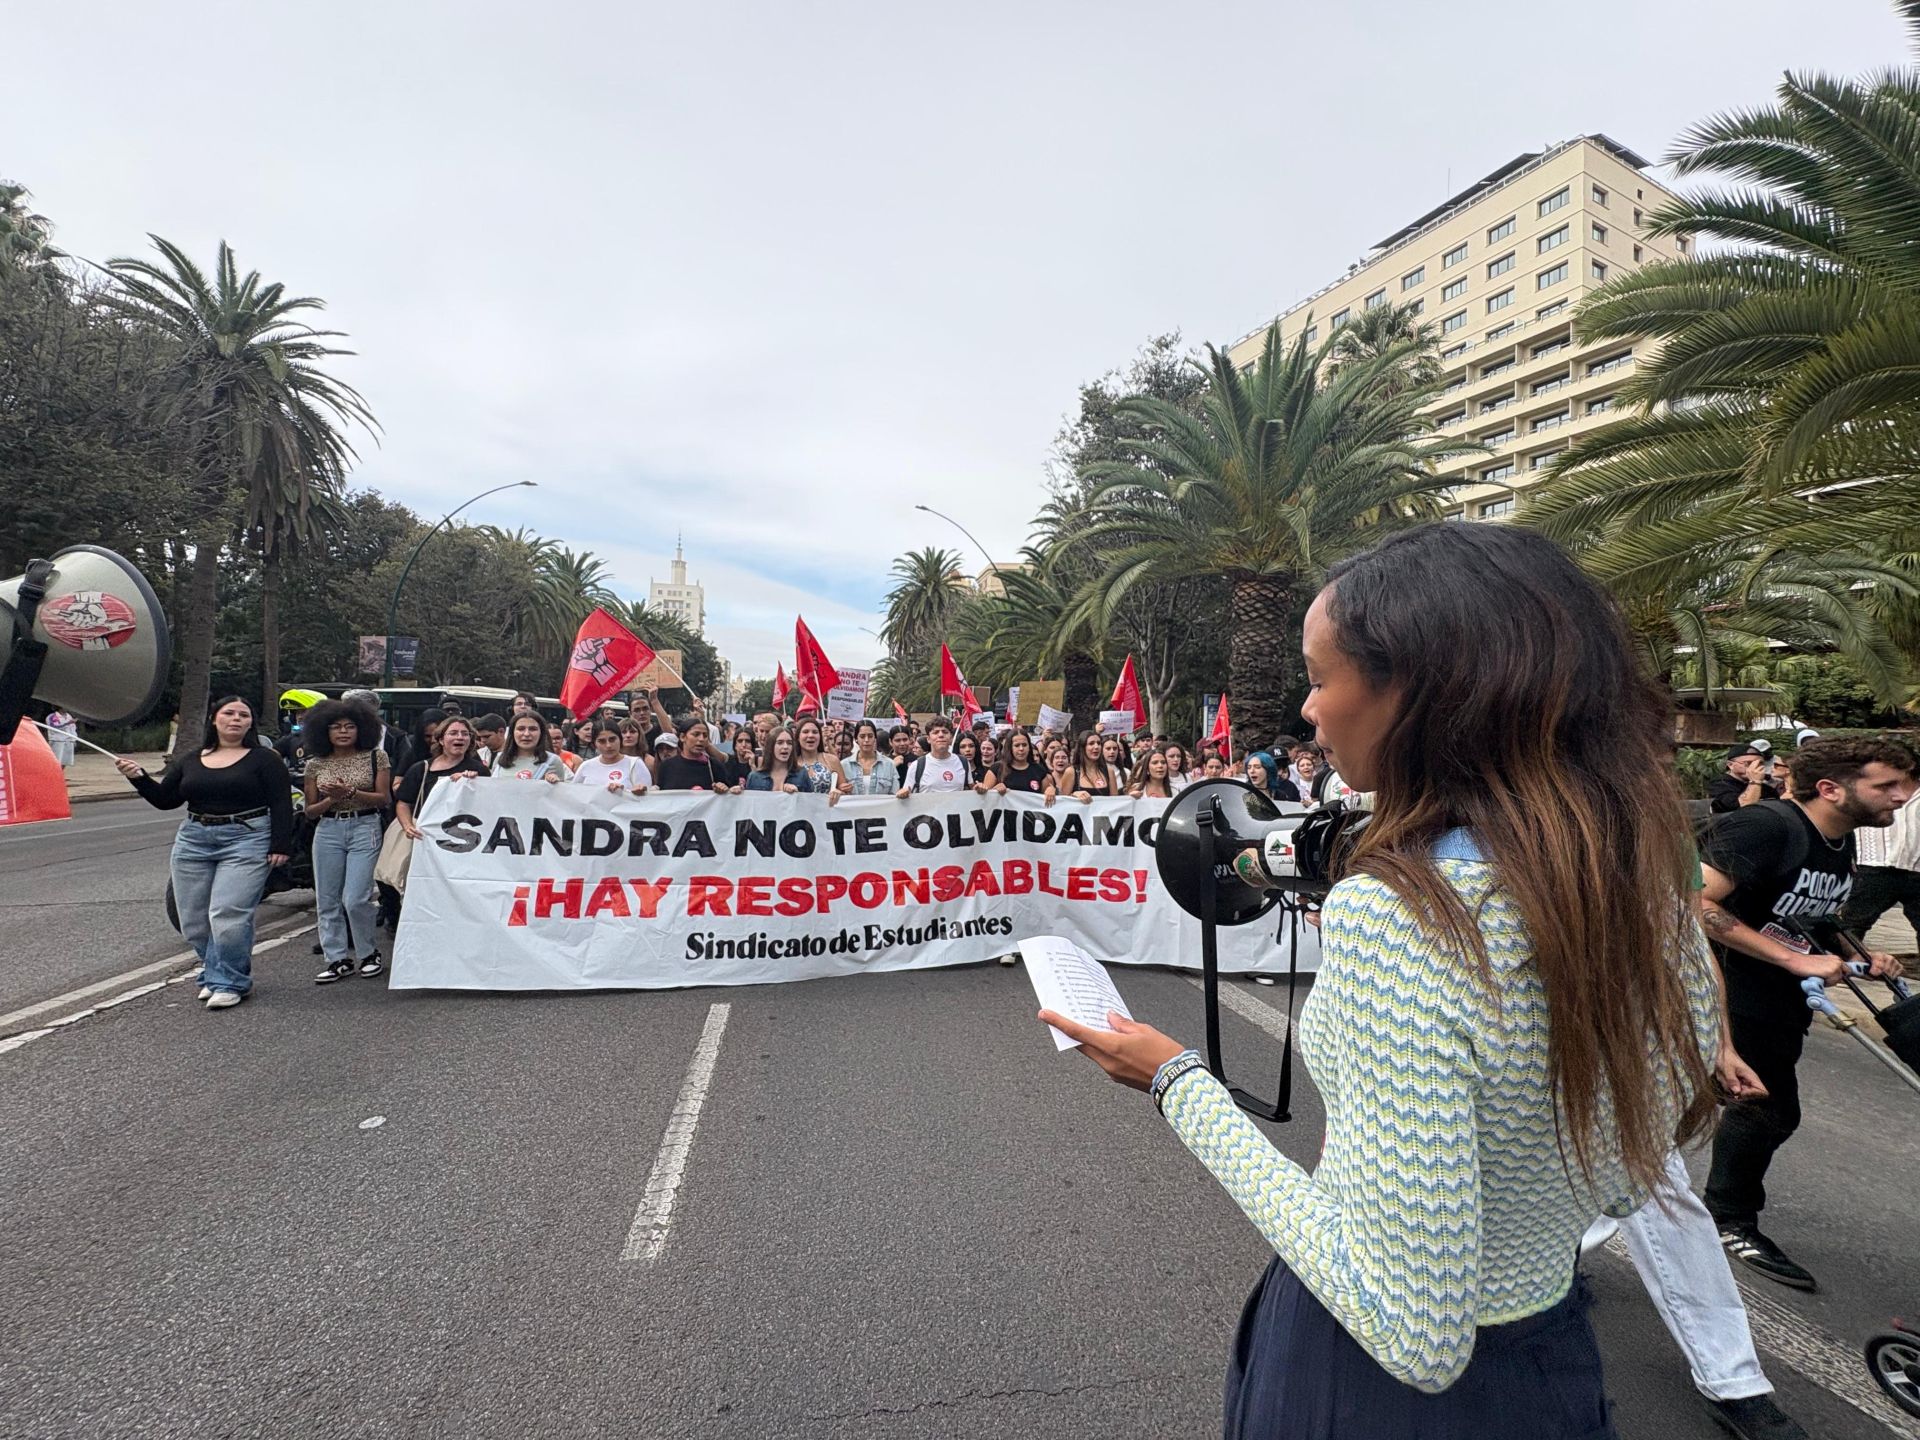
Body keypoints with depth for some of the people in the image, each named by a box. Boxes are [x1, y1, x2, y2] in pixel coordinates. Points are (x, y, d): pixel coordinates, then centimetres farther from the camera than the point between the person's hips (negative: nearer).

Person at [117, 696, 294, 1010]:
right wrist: (139, 777, -3)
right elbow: (165, 799, 13)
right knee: (194, 920, 6)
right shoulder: (190, 760, 15)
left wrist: (280, 846, -12)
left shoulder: (264, 759, -1)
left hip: (246, 842, -5)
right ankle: (215, 974, 24)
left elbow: (281, 806, -5)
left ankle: (229, 982, 0)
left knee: (227, 916, -12)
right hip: (193, 841, 6)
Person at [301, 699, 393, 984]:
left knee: (355, 899, -9)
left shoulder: (376, 756, 0)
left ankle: (369, 953, 12)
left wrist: (351, 793, -16)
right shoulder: (315, 764, 8)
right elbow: (310, 811, 9)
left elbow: (385, 798, -3)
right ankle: (338, 959, 17)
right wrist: (332, 799, -11)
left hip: (365, 828, -4)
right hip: (327, 831, 4)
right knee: (328, 899, 6)